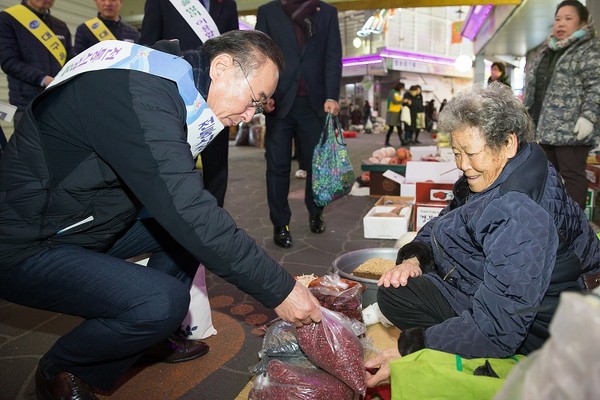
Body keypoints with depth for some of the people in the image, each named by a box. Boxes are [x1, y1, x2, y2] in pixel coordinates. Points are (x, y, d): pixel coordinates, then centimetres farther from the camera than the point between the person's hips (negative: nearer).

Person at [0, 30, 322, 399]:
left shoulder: (172, 88, 2)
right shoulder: (138, 92, -28)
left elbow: (181, 195, 7)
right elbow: (186, 209, -34)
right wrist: (280, 289, -26)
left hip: (90, 225, 9)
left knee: (191, 226, 5)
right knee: (166, 301, -24)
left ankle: (151, 337, 16)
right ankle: (59, 370, 5)